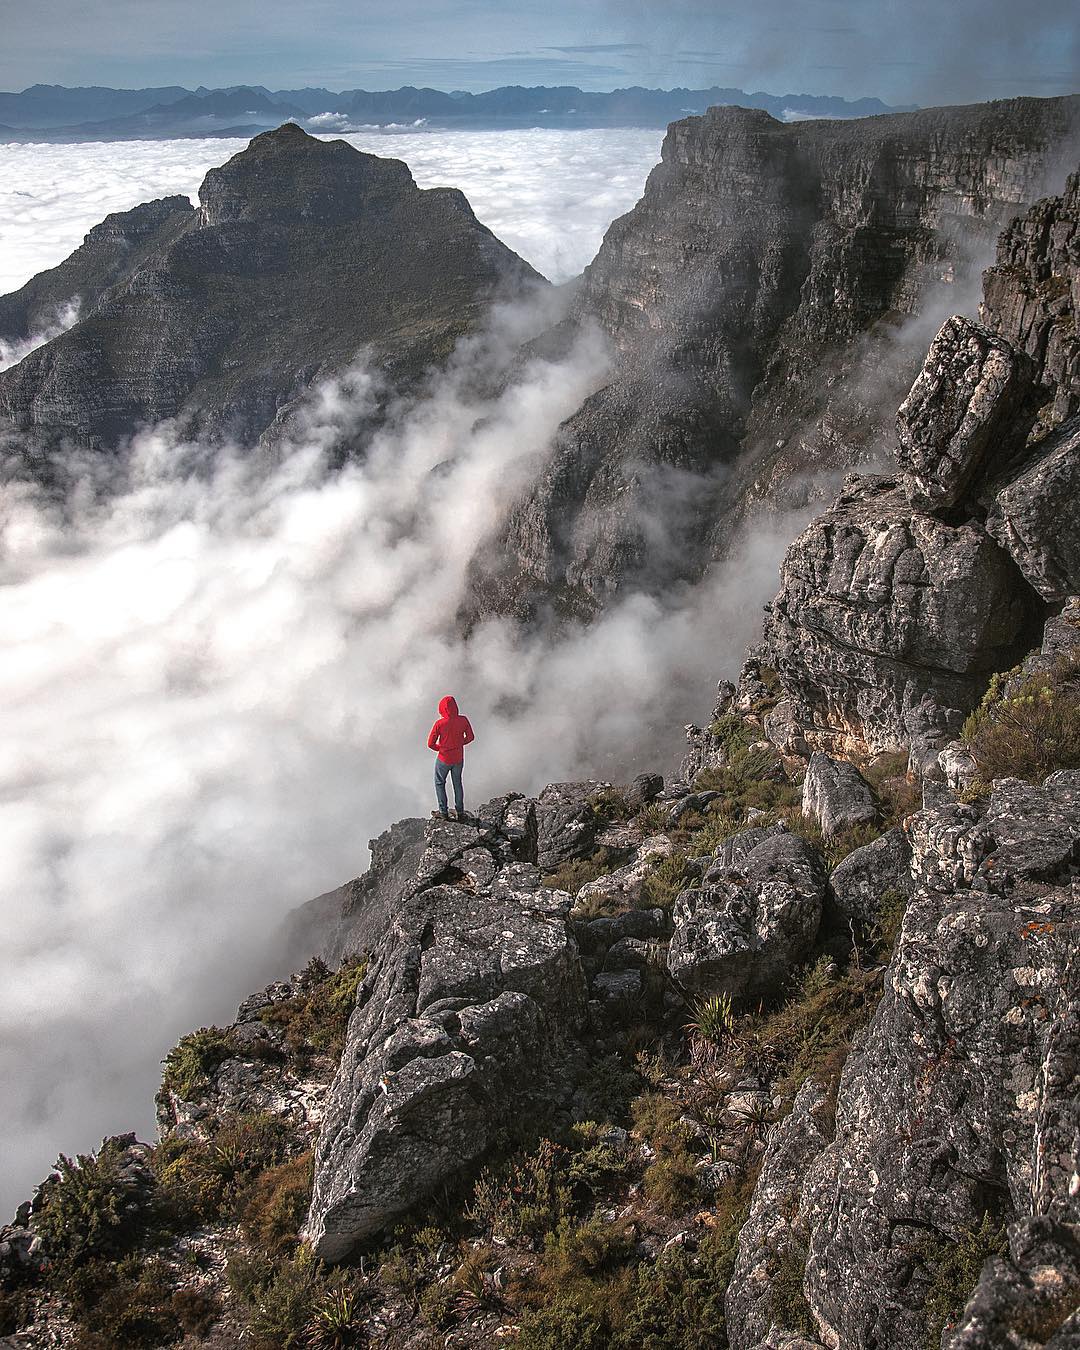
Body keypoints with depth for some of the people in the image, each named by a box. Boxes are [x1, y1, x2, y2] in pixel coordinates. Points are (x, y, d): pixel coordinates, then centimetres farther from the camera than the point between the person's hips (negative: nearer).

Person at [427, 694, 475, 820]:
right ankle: (460, 812, 32)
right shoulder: (463, 720, -16)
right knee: (457, 783, 23)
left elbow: (431, 744, -17)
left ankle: (443, 812, 25)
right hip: (458, 758, 3)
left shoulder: (439, 723, -24)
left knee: (440, 783, 20)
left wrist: (440, 748, 2)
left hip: (444, 759, -3)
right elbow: (470, 737, -2)